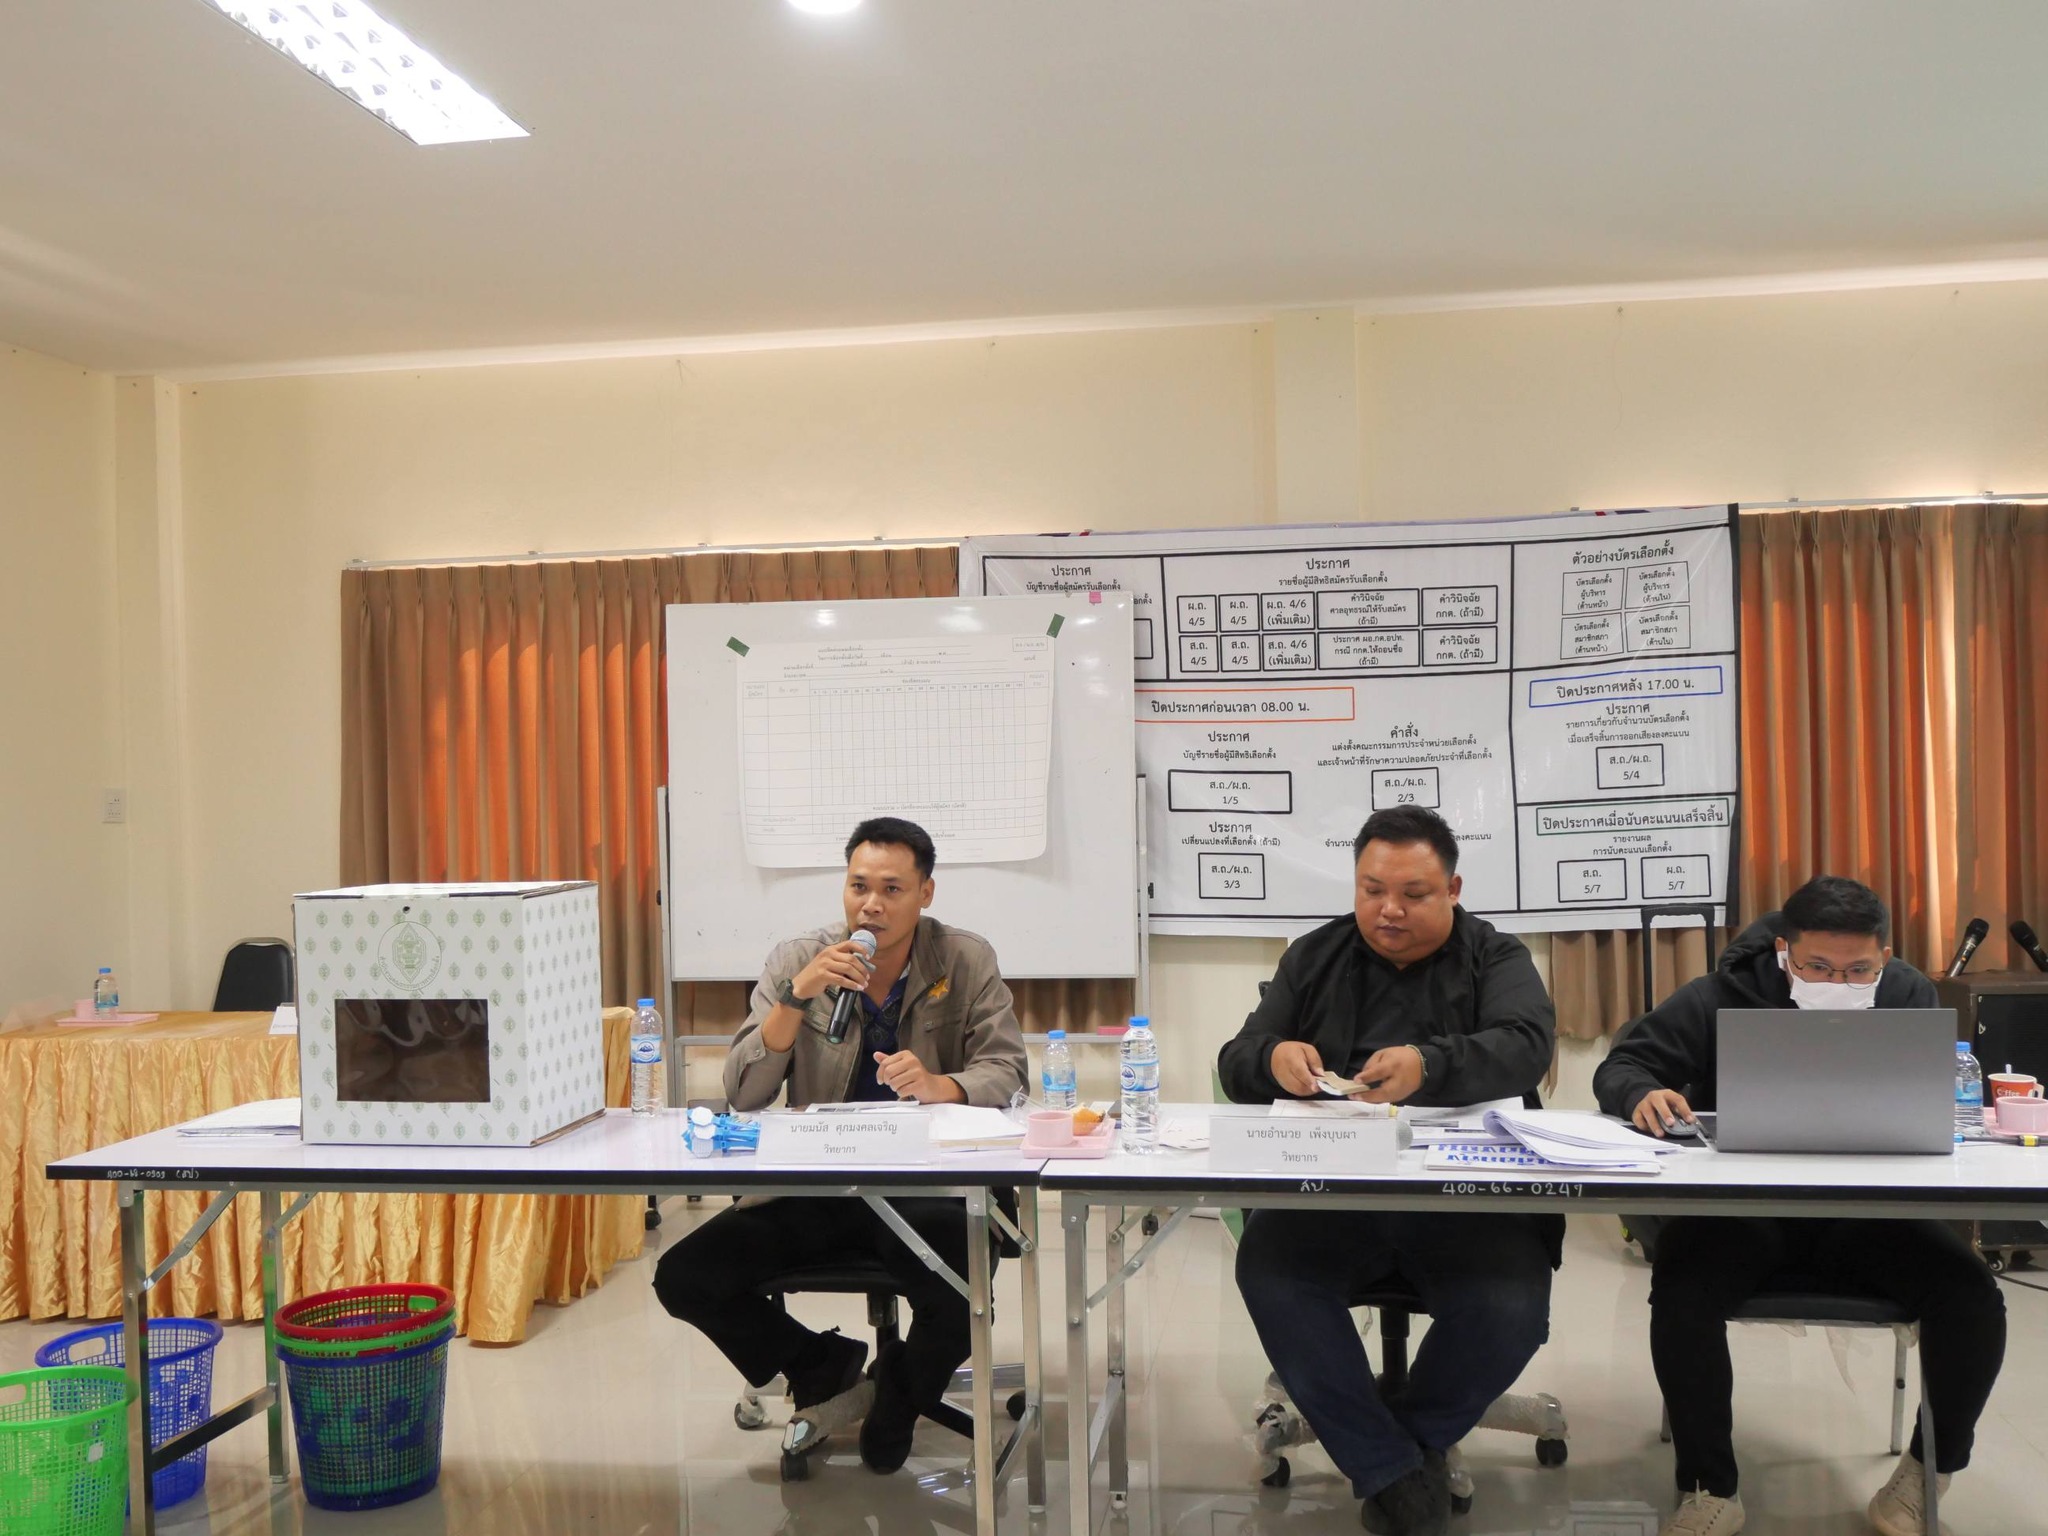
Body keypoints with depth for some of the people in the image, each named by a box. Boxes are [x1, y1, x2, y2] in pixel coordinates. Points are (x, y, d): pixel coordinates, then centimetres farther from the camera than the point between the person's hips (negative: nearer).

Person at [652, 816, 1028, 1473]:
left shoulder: (966, 962, 2)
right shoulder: (796, 961, 3)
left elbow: (1006, 1073, -6)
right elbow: (742, 1094, -4)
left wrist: (939, 1086, -28)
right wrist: (798, 995, -18)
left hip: (926, 1186, -1)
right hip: (813, 1188, 2)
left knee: (964, 1296, -30)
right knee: (682, 1277, -15)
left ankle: (898, 1398, 10)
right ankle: (822, 1368, 14)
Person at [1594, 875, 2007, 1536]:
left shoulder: (1909, 997, 1)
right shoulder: (1719, 999, -6)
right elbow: (1621, 1066, -4)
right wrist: (1643, 1094, -29)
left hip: (1862, 1207, 3)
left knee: (1972, 1295, -19)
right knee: (1681, 1296, -31)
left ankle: (1930, 1471, 8)